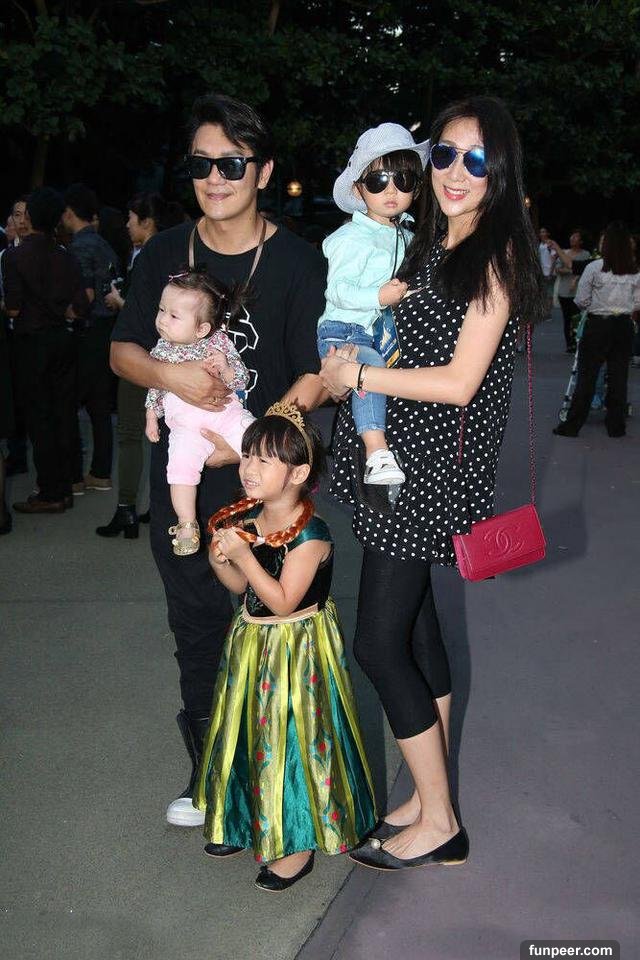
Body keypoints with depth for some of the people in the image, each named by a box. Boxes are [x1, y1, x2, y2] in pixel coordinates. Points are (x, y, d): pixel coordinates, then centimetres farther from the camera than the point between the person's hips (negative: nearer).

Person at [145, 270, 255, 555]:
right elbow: (154, 386, 23)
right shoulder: (161, 351, 7)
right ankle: (187, 525, -12)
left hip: (227, 413, 0)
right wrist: (151, 417, 21)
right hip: (186, 426, 1)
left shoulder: (219, 342, 2)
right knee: (180, 466, -21)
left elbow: (241, 380, 4)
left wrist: (225, 368, -16)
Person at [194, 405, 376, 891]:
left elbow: (283, 600, -26)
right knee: (249, 732, 19)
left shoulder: (310, 533, -23)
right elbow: (240, 587, 8)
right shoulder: (245, 518, -2)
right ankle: (247, 819, 41)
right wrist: (221, 559, -12)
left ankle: (300, 843, 22)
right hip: (251, 644, 8)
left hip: (297, 649, -7)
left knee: (295, 740, 4)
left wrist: (245, 555, -31)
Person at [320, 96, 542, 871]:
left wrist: (356, 375, -13)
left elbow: (459, 381, -18)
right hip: (397, 457, 9)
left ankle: (437, 824, 10)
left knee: (378, 641, -5)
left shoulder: (496, 253, -12)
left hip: (434, 464, -9)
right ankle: (431, 798, 28)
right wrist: (352, 358, 3)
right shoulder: (429, 244, 13)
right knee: (413, 618, 14)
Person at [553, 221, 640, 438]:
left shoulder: (594, 268, -11)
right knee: (618, 376, 9)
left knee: (586, 376, 2)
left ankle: (572, 425, 6)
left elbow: (581, 301, -6)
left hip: (597, 325, -3)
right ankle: (616, 425, 15)